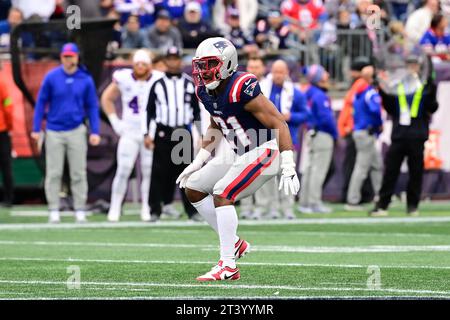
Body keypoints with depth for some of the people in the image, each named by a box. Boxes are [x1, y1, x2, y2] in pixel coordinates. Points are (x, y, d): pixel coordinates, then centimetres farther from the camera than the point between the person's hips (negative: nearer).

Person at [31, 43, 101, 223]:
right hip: (54, 132, 0)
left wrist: (95, 132, -3)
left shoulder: (86, 80, 0)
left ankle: (80, 211, 7)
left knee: (78, 173, 2)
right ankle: (54, 211, 6)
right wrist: (36, 129, -2)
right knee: (53, 173, 1)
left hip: (76, 132, 0)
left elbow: (92, 107, 4)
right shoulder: (51, 78, -2)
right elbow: (41, 103, 2)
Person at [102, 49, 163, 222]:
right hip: (129, 133, -1)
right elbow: (107, 98, 10)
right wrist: (115, 122, 3)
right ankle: (114, 209, 2)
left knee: (149, 172, 2)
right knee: (123, 171, -6)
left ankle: (146, 209, 11)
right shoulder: (124, 79, -4)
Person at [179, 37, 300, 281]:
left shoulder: (241, 88, -26)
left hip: (266, 151, -10)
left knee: (221, 193, -22)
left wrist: (288, 168, -27)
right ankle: (234, 243, 13)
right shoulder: (205, 91, 1)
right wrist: (198, 162, 16)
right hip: (241, 154, 10)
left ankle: (228, 266, -18)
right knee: (193, 188, 7)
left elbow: (279, 124, -24)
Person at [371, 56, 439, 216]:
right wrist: (383, 93, 1)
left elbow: (432, 108, -4)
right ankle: (382, 205, 3)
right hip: (398, 135, 2)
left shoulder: (425, 86, 5)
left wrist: (431, 92, -20)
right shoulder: (398, 86, 14)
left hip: (416, 136, -2)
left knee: (416, 172, 3)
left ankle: (413, 206, 11)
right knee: (390, 171, 0)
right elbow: (390, 108, 14)